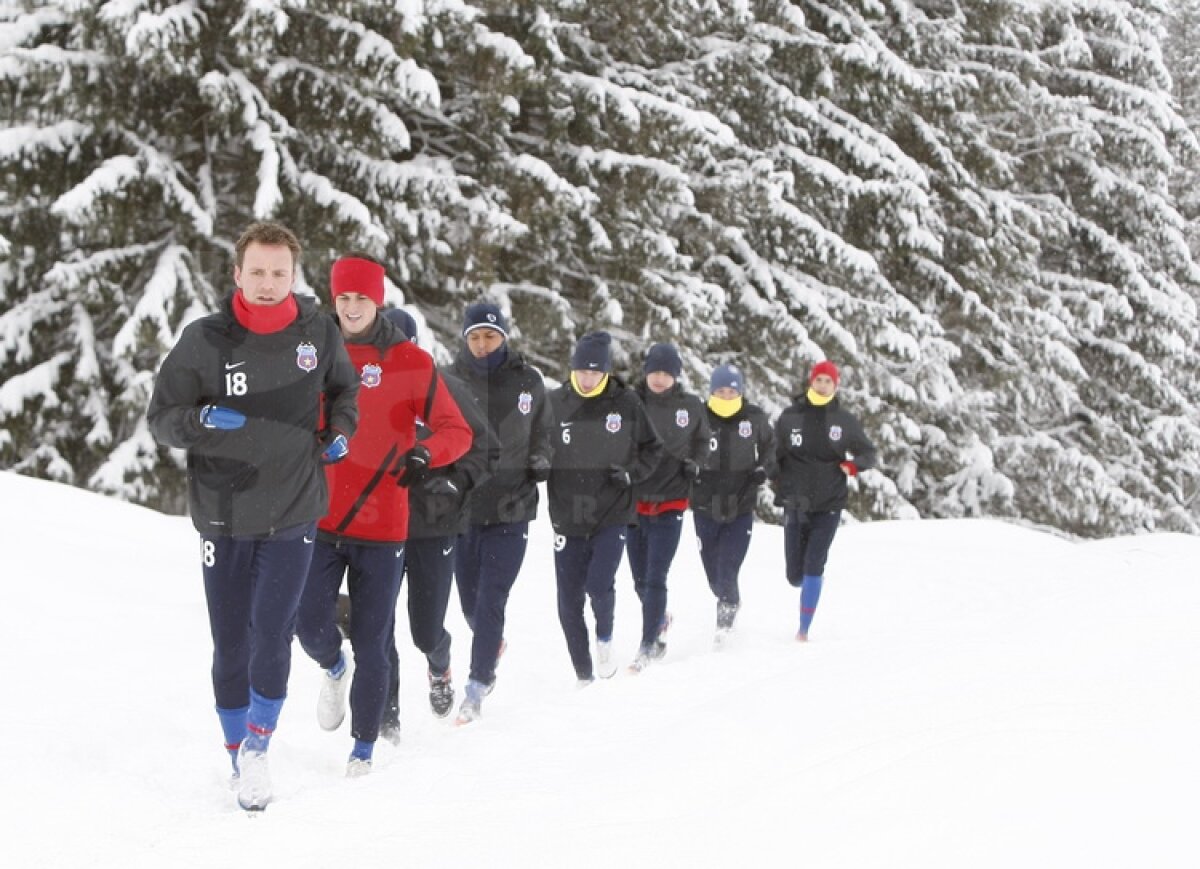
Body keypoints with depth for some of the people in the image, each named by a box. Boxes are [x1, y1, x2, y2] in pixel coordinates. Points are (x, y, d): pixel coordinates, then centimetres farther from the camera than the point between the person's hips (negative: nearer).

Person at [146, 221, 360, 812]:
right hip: (224, 515, 0)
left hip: (294, 513, 0)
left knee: (272, 631, -12)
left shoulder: (318, 334, -1)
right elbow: (161, 417, -2)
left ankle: (257, 745, 9)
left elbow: (344, 390, 21)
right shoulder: (205, 340, -7)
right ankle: (238, 758, 23)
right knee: (230, 645, 6)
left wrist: (339, 432, 4)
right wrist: (202, 419, -21)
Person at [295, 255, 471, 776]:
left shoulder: (411, 362, -1)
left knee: (372, 642, 3)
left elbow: (457, 431, -1)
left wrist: (426, 453, -22)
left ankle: (365, 744, 19)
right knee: (310, 625, -9)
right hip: (319, 520, 1)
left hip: (381, 524, -1)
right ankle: (332, 667, 26)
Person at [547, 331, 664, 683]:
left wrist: (631, 473, -7)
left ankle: (605, 638, 15)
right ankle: (583, 674, 19)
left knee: (599, 585, -18)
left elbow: (653, 448, 8)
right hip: (568, 518, 2)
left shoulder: (626, 403, -3)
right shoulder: (555, 403, -2)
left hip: (613, 516, -2)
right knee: (569, 603, 3)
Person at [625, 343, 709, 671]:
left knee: (655, 578, -9)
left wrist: (694, 464, -4)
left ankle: (649, 644, -2)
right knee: (640, 579, 14)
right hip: (634, 501, 2)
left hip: (670, 503, -2)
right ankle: (659, 620, 42)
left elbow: (702, 442, 14)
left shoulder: (691, 406, -1)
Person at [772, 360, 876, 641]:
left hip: (828, 505, -1)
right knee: (795, 576, 4)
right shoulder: (790, 417, 1)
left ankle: (804, 629, -6)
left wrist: (854, 464, -12)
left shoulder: (845, 420, 1)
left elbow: (869, 452, 8)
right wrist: (781, 488, -5)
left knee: (813, 567, -12)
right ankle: (814, 578, 40)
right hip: (795, 506, 1)